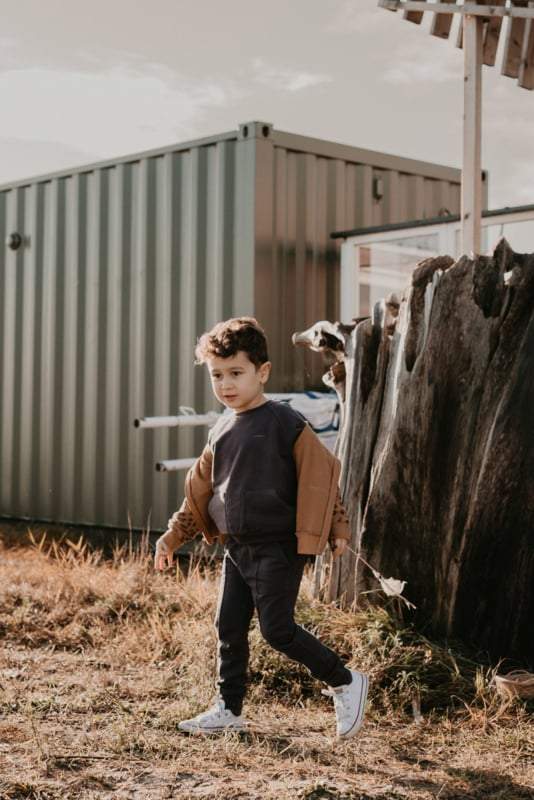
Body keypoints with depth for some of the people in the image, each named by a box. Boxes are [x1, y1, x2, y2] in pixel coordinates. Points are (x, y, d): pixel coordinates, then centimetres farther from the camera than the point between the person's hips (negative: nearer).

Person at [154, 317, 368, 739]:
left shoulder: (286, 423, -12)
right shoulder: (221, 431, 10)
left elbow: (322, 473, -8)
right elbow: (201, 489, 17)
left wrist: (337, 528, -7)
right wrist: (173, 536, 15)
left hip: (277, 549, -7)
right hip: (236, 547, 7)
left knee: (277, 629, -9)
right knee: (229, 628, 11)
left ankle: (347, 682, 8)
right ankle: (228, 708, 25)